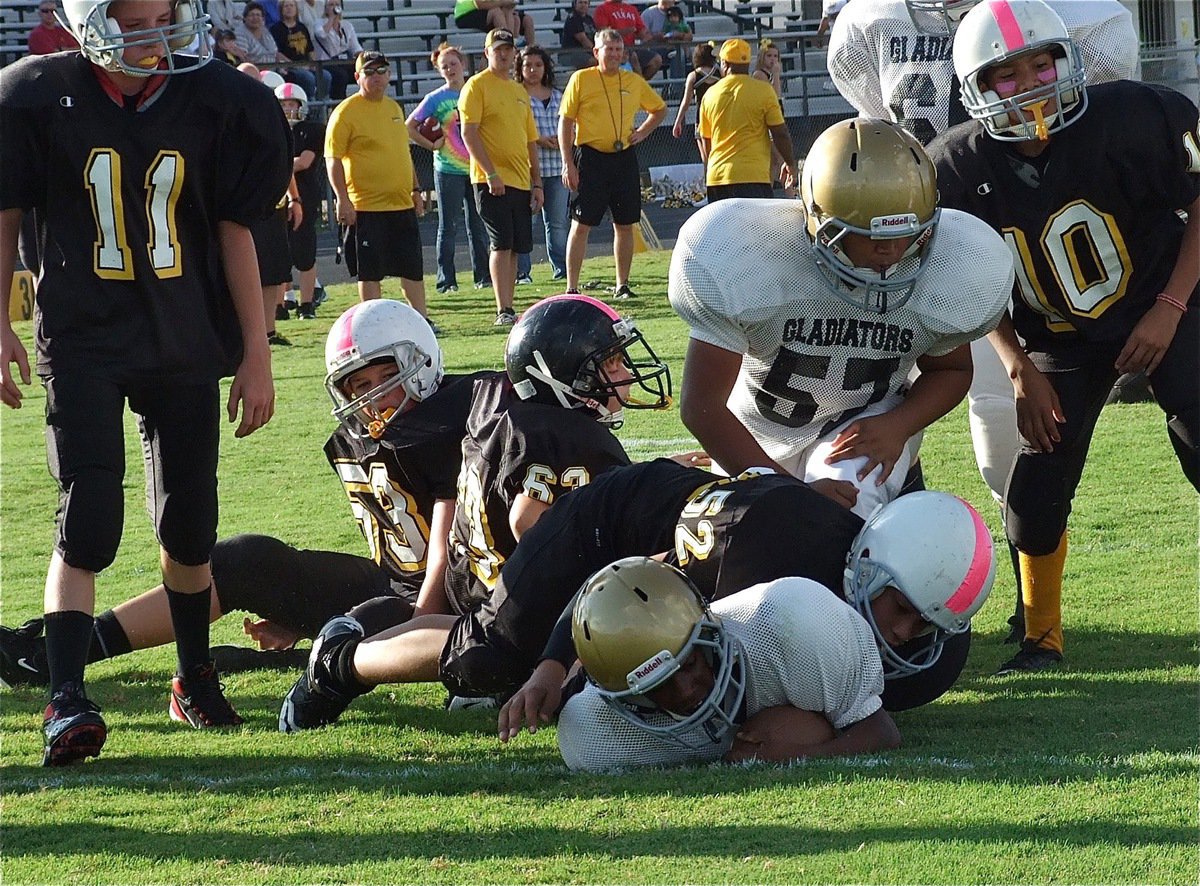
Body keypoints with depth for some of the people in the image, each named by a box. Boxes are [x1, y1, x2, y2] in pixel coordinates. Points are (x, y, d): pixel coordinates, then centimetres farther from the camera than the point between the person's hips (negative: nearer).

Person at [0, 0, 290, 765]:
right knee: (89, 522, -13)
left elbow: (234, 234, 3)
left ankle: (196, 682, 28)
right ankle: (68, 702, -15)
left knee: (190, 524, 9)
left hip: (186, 344, 3)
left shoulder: (212, 103, -2)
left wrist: (256, 352, 3)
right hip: (83, 342, -3)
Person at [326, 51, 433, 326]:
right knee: (370, 271, -2)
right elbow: (333, 160, -11)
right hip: (366, 207, -7)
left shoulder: (393, 108, 14)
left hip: (402, 203, 7)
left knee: (412, 267, 10)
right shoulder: (346, 112, -8)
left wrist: (415, 190, 20)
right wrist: (343, 199, -18)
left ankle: (421, 319, 20)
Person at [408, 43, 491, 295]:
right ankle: (446, 281, 3)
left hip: (475, 168, 3)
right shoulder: (436, 99, -3)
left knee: (478, 226, 8)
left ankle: (483, 276, 15)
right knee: (449, 227, 0)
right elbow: (409, 127, -1)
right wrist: (431, 145, -6)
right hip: (448, 170, -3)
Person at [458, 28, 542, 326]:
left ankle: (508, 307, 11)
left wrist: (537, 183, 16)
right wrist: (491, 173, -18)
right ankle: (503, 311, -12)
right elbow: (468, 133, -11)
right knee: (501, 244, -11)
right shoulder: (476, 86, -3)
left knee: (515, 247, 6)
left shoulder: (519, 92, 18)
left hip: (520, 181, 7)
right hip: (493, 181, -7)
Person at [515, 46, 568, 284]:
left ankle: (562, 269, 13)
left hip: (556, 166, 5)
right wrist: (537, 139, -15)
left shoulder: (557, 95, 16)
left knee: (558, 221, 7)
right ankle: (521, 271, -3)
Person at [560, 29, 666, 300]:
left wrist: (643, 132, 9)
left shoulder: (634, 82, 9)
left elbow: (659, 108, 26)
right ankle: (571, 289, -2)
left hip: (624, 158, 4)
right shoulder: (581, 79, -2)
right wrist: (568, 164, -9)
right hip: (590, 157, -4)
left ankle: (623, 285, 16)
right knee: (581, 224, -5)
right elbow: (565, 122, -2)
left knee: (625, 224, 6)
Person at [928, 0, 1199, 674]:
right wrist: (1019, 368, -8)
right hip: (1061, 342, 2)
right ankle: (1042, 639, 19)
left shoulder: (1131, 118, -24)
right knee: (1035, 497, -2)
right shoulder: (961, 168, -16)